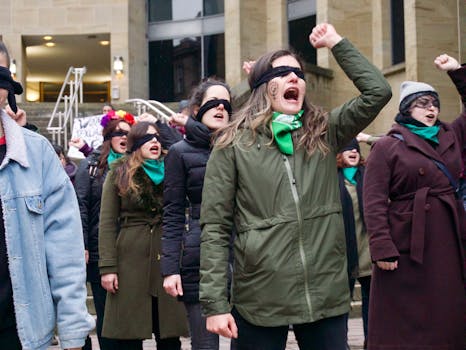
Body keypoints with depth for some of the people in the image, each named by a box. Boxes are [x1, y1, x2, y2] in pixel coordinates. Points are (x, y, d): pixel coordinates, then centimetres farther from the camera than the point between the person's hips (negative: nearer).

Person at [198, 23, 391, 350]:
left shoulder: (324, 133, 10)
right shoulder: (233, 145, 0)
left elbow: (378, 91, 1)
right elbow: (215, 229, -3)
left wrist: (337, 43, 6)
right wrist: (215, 303, -9)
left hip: (327, 296, 3)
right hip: (259, 301, -2)